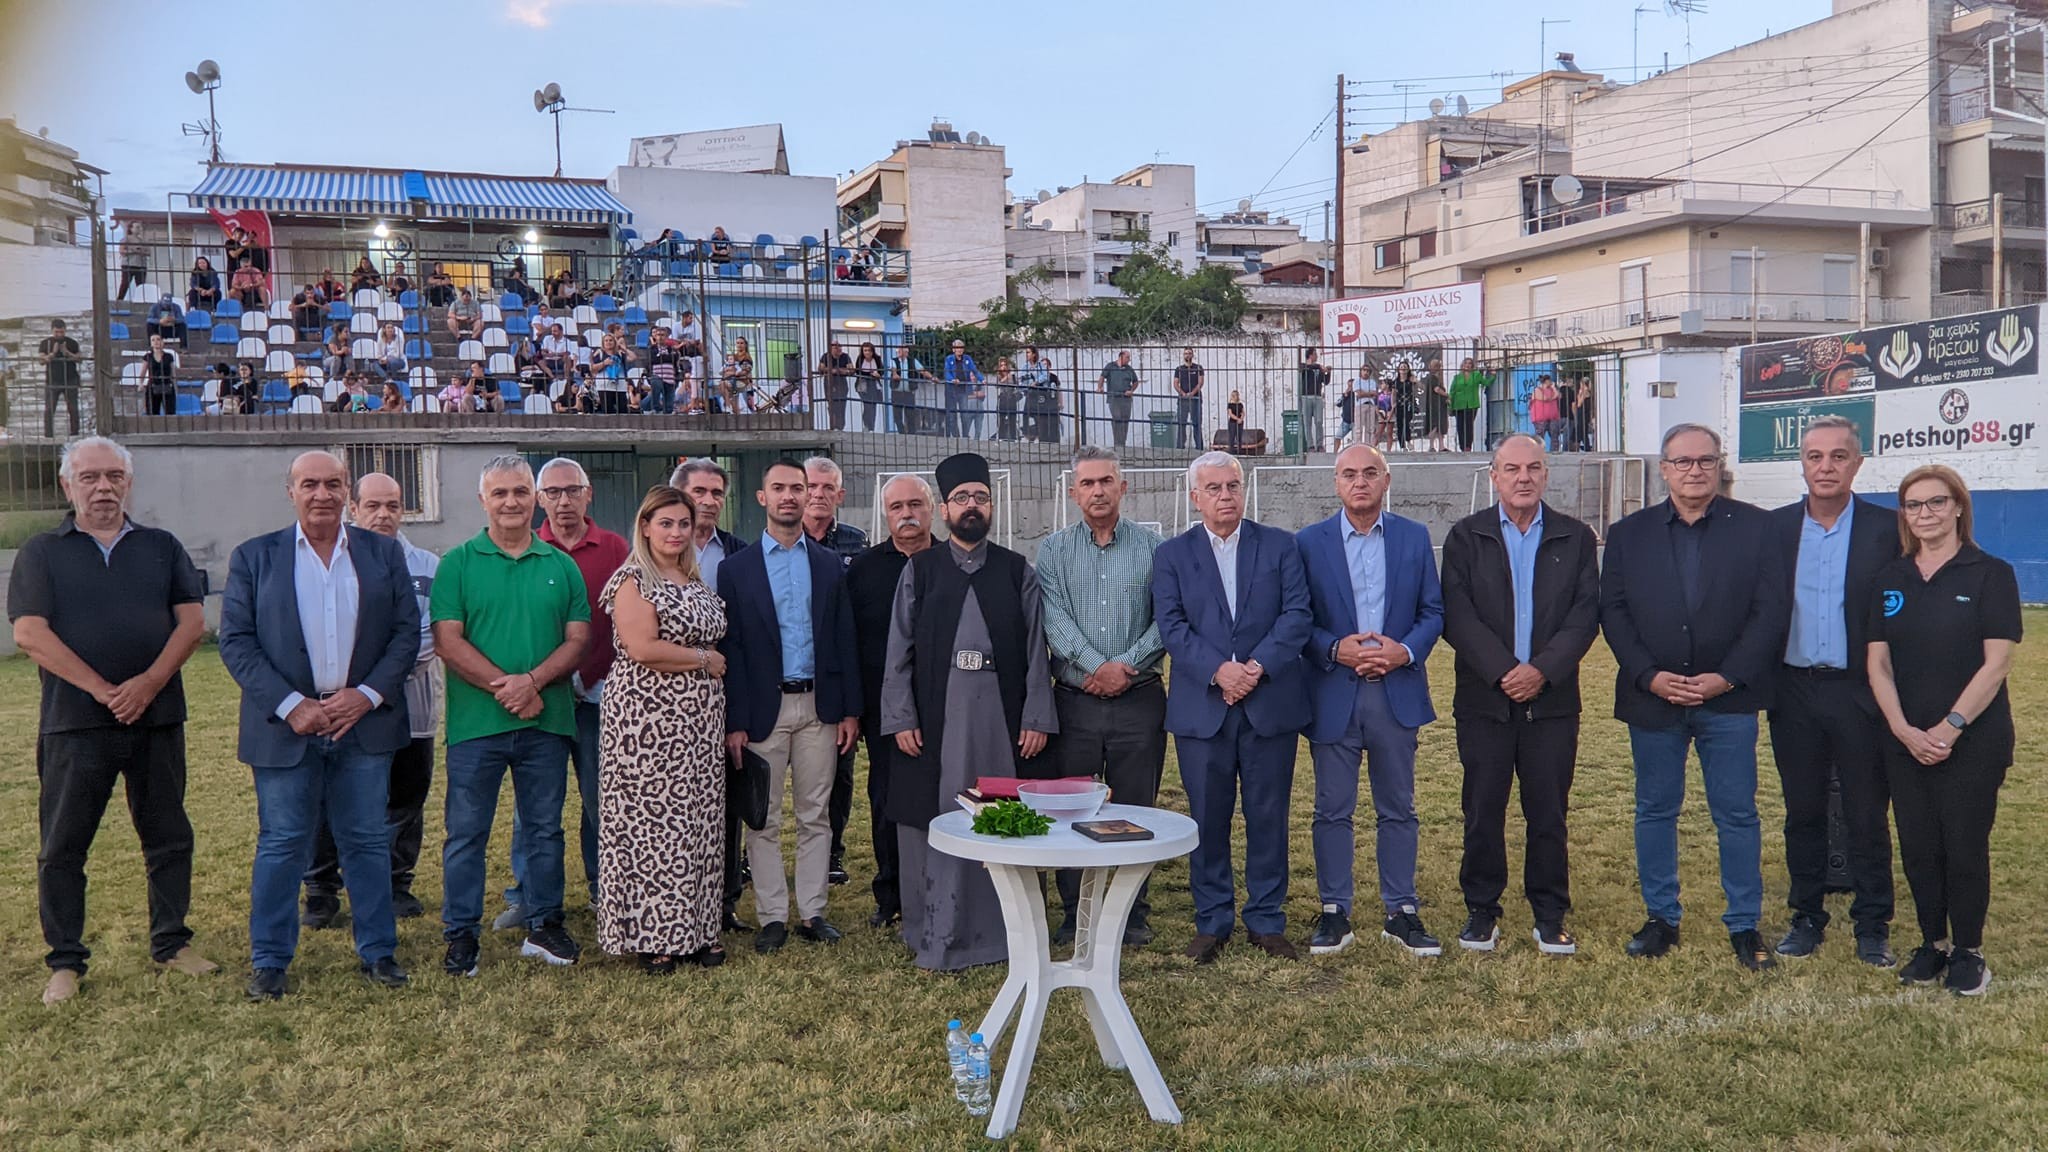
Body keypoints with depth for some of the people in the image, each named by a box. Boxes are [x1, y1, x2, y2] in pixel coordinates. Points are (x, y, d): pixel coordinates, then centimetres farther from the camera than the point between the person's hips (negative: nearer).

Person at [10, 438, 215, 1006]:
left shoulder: (162, 547, 11)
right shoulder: (42, 552, 5)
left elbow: (191, 620, 2)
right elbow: (30, 633, -6)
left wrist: (150, 683, -13)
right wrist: (103, 690, -14)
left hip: (157, 718, 2)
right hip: (73, 722, -2)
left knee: (168, 837, 8)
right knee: (61, 847, 3)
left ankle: (171, 942, 20)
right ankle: (65, 961, 13)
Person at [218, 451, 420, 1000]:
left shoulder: (383, 553, 6)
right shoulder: (254, 557, 2)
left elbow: (407, 632, 3)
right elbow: (235, 641, -2)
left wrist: (366, 695, -10)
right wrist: (290, 705, -13)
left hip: (364, 722, 1)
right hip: (285, 727, -1)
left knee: (368, 842, 8)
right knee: (281, 846, 5)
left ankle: (378, 951, 19)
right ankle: (269, 961, 16)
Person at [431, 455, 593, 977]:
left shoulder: (562, 566, 8)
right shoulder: (458, 563, 2)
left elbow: (579, 639, 3)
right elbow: (447, 640, -6)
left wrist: (533, 680, -14)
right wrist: (504, 688, -15)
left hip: (547, 721, 2)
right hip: (475, 722, -2)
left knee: (544, 829, 11)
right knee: (467, 832, 5)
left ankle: (543, 925, 23)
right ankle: (461, 934, 16)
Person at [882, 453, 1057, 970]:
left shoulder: (1017, 572, 7)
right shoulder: (920, 570, 5)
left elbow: (1035, 651, 4)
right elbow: (899, 650, 2)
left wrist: (1036, 718, -3)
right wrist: (901, 719, -5)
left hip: (1001, 717, 1)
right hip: (935, 717, 0)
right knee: (935, 824, 4)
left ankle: (1000, 932, 17)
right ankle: (936, 938, 14)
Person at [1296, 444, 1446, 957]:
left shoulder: (1415, 538, 7)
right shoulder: (1309, 543, 2)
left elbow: (1433, 611, 6)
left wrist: (1406, 651, -11)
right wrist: (1335, 649, -15)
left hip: (1397, 690, 1)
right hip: (1333, 694, -1)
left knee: (1398, 809, 8)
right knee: (1332, 811, 4)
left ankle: (1402, 913, 18)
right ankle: (1334, 914, 14)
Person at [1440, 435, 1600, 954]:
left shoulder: (1576, 538, 7)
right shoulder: (1466, 537, 4)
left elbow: (1585, 615, 0)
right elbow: (1456, 615, -5)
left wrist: (1542, 670, -13)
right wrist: (1502, 671, -14)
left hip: (1552, 699, 1)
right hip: (1484, 698, -1)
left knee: (1548, 812, 5)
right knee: (1483, 810, 4)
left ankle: (1550, 916, 17)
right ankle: (1481, 910, 17)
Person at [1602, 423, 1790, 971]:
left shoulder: (1755, 527, 1)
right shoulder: (1629, 533, 5)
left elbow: (1771, 611, -4)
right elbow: (1613, 612, 1)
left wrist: (1727, 678, -12)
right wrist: (1651, 676, -11)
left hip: (1729, 699, -1)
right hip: (1651, 697, 2)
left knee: (1737, 814, 5)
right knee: (1655, 811, 9)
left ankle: (1744, 925, 17)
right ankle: (1661, 919, 21)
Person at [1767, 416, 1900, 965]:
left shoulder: (1888, 529, -3)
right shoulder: (1775, 527, 4)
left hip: (1860, 693, -2)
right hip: (1795, 692, 2)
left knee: (1866, 815, 6)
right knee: (1802, 812, 11)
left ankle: (1872, 925, 18)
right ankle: (1806, 917, 23)